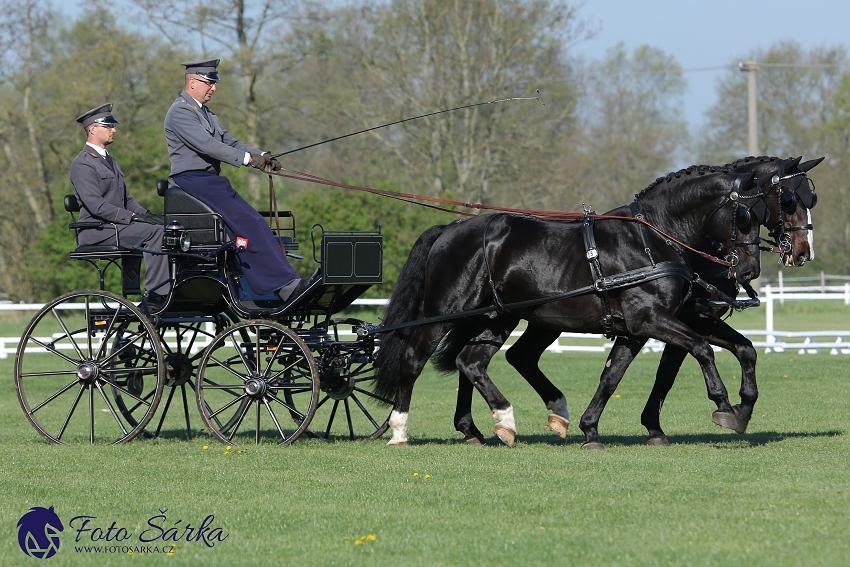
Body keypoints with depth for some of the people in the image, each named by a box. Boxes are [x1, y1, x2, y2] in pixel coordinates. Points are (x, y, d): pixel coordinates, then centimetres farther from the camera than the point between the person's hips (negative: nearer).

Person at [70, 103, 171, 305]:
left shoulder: (110, 162, 23)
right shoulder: (82, 164, -9)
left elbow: (126, 199, 23)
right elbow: (95, 205, -19)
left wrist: (145, 214, 2)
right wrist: (133, 217, -23)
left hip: (116, 227, 9)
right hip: (98, 231, -9)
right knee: (155, 232, -25)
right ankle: (154, 295, -26)